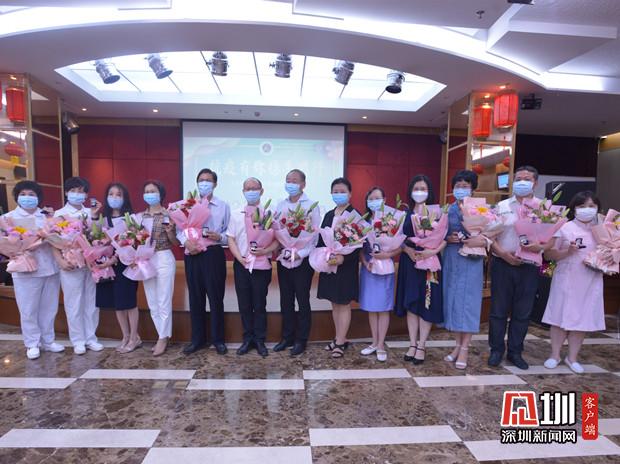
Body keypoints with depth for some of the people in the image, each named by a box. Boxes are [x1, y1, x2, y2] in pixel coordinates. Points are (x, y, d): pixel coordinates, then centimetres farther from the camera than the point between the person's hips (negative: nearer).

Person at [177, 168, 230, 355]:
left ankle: (218, 339, 18)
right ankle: (198, 339, 23)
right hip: (192, 255, 2)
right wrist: (186, 242, -13)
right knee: (196, 297, 9)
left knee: (216, 297, 4)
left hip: (214, 254, -2)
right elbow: (179, 229, 6)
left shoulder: (223, 206, 5)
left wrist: (219, 237, -17)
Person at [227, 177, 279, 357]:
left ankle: (259, 340, 19)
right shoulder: (236, 215, 8)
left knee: (260, 305, 5)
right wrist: (240, 258, -7)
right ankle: (248, 339, 24)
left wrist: (265, 251, -20)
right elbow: (231, 239, 7)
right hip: (241, 264, 3)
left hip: (262, 265, -2)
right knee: (244, 304, 10)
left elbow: (278, 239, -3)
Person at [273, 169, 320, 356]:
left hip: (302, 260, -4)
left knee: (303, 301, 4)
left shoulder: (311, 205, -4)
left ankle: (301, 340, 17)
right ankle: (287, 337, 26)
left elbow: (315, 234, -9)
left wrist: (301, 254, -19)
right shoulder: (280, 206, 10)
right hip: (283, 260, 5)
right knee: (286, 300, 12)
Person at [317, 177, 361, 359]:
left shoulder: (355, 215, -8)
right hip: (329, 265, 7)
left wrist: (343, 258, -26)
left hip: (346, 265, -6)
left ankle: (340, 342, 12)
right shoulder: (329, 215, 12)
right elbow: (321, 239, 11)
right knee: (335, 303, 14)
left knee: (344, 304, 3)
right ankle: (340, 338, 27)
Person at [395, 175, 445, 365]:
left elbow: (445, 238, -5)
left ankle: (421, 345, 14)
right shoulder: (406, 213, 7)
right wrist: (408, 250, -14)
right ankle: (412, 344, 17)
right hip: (409, 262, 3)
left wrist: (433, 251, -21)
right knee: (410, 303, 6)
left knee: (426, 303, 2)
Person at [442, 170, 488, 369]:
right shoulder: (447, 210, 8)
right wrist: (449, 238, -11)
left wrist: (481, 241, -20)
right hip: (451, 260, 3)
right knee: (452, 300, 6)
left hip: (471, 261, -3)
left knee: (468, 301, -2)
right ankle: (458, 344, 20)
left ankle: (465, 348, 8)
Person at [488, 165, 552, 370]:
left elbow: (551, 239, 4)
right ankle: (496, 350, 19)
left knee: (522, 312, 9)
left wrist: (539, 247, -18)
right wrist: (504, 254, -13)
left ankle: (515, 351, 24)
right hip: (502, 264, -1)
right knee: (498, 310, 5)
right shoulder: (502, 206, 5)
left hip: (529, 267, 1)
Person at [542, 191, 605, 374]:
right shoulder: (564, 228, -1)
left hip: (590, 282, 3)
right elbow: (548, 254, -2)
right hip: (566, 279, -3)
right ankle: (555, 355, 17)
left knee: (582, 319, 6)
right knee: (561, 317, 2)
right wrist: (567, 252, -18)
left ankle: (572, 357, 22)